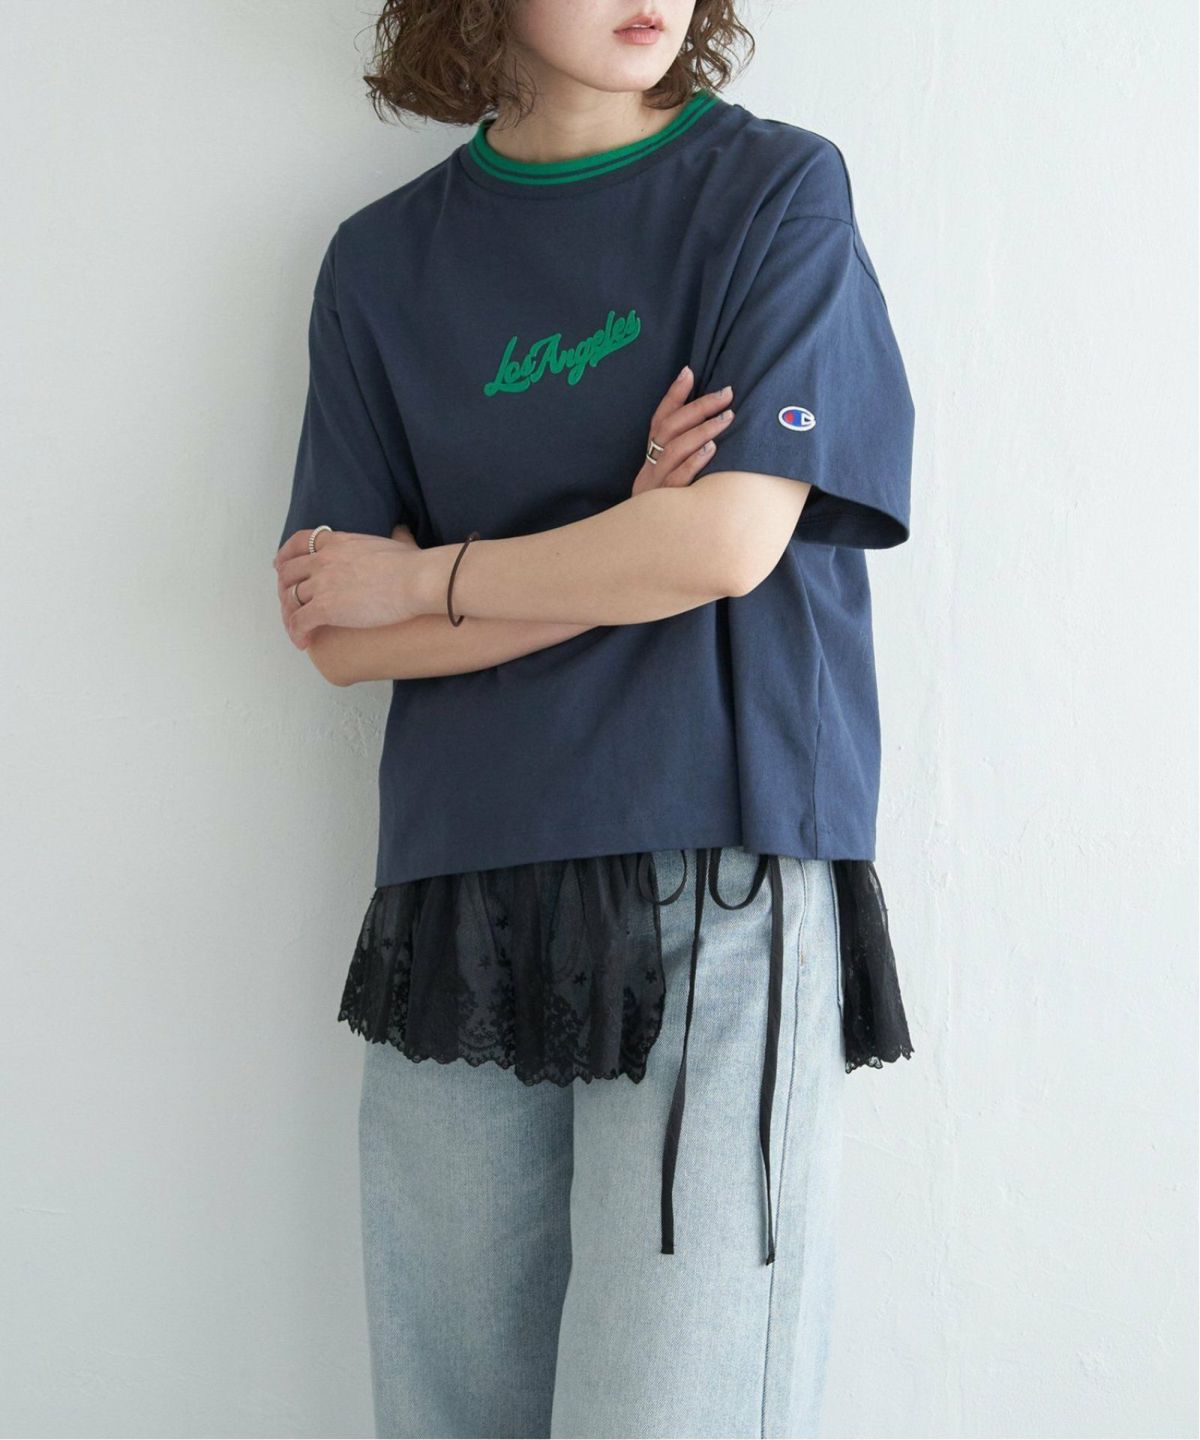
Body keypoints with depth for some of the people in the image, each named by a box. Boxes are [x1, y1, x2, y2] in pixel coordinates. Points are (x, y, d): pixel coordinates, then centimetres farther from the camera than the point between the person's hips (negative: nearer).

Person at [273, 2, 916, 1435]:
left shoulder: (776, 190, 2)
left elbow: (730, 541, -11)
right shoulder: (384, 259, 11)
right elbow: (334, 634, 4)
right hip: (457, 904, 3)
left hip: (717, 885, -3)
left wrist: (419, 577, 0)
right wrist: (623, 561, -8)